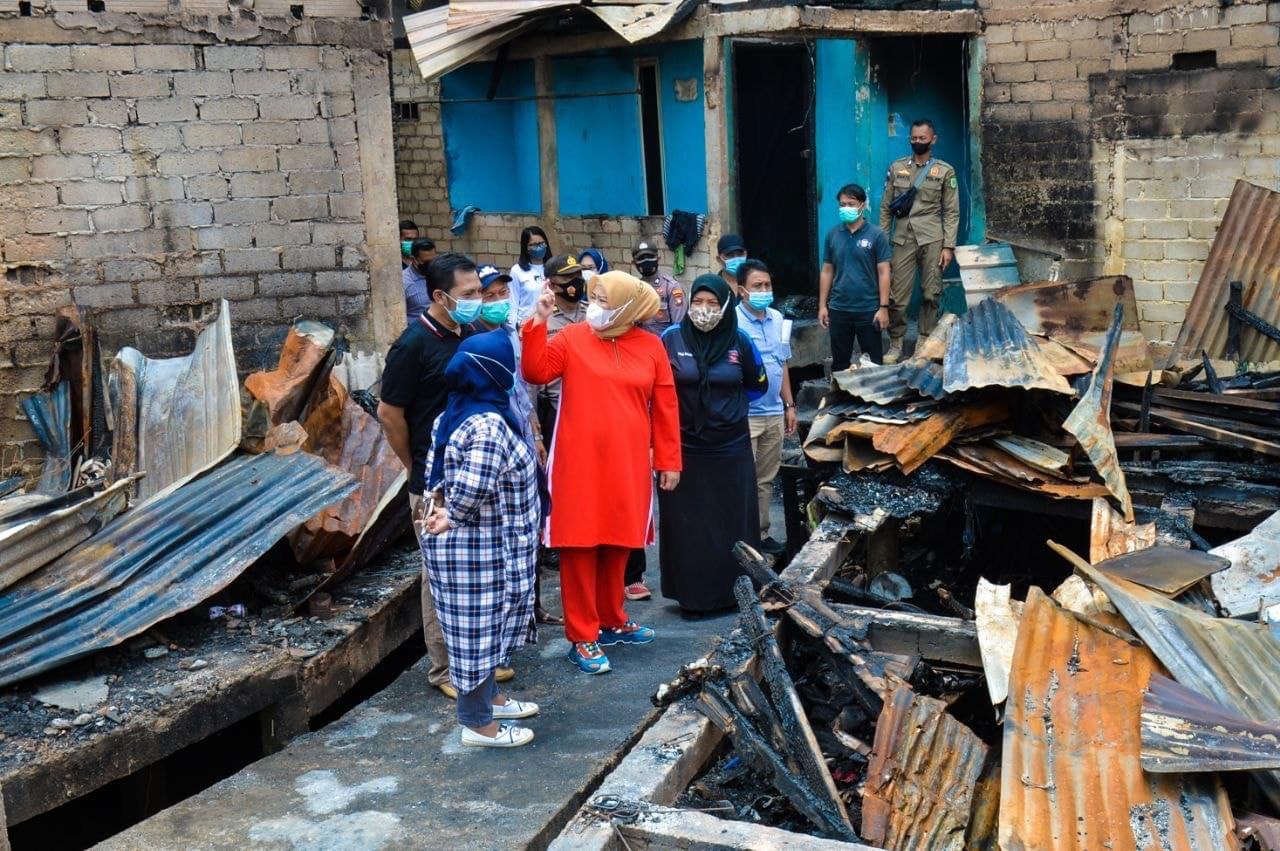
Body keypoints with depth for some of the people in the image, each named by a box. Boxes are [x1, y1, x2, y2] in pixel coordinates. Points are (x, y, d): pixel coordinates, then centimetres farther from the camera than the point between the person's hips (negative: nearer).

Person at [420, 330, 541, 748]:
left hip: (480, 545, 10)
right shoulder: (488, 424, -25)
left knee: (483, 627, 23)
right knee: (478, 629, 3)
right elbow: (475, 486, -32)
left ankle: (489, 698, 39)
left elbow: (437, 469, 10)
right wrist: (452, 519, -16)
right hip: (478, 548, -10)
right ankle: (478, 724, 16)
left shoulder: (455, 412, 6)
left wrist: (441, 506, -3)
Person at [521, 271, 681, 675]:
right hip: (581, 464, -2)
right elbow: (536, 372, -15)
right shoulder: (572, 338, -1)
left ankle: (613, 621, 32)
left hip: (628, 464, 2)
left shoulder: (650, 346, 4)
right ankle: (583, 637, 9)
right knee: (580, 547, 1)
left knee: (617, 543, 14)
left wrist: (669, 461, 6)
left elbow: (665, 408, 6)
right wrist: (538, 323, -21)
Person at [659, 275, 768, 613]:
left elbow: (758, 384, 15)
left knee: (732, 522, 6)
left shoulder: (739, 340, 1)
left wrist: (728, 405, 10)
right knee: (686, 524, 3)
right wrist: (685, 407, 1)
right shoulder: (671, 339, -3)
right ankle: (692, 593, 12)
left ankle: (733, 591, 17)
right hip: (683, 448, -1)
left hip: (731, 448, 1)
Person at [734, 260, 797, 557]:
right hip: (744, 415, -7)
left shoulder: (778, 319, 9)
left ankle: (761, 533, 26)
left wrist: (789, 405, 17)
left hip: (775, 413, 7)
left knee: (766, 479, 15)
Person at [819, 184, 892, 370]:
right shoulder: (832, 235, 5)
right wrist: (822, 305, 6)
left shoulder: (876, 235, -5)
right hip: (839, 309, 3)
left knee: (873, 363, 6)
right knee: (839, 363, 11)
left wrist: (884, 307, -10)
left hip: (868, 309, -3)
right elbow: (827, 271, 10)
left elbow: (883, 272, -5)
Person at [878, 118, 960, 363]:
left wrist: (948, 246, -5)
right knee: (897, 295, -3)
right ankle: (896, 343, 9)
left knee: (931, 293, 2)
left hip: (932, 239, -1)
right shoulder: (896, 167, 9)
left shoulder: (945, 171, 4)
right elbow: (886, 207, 11)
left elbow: (951, 212, 3)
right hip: (903, 239, 1)